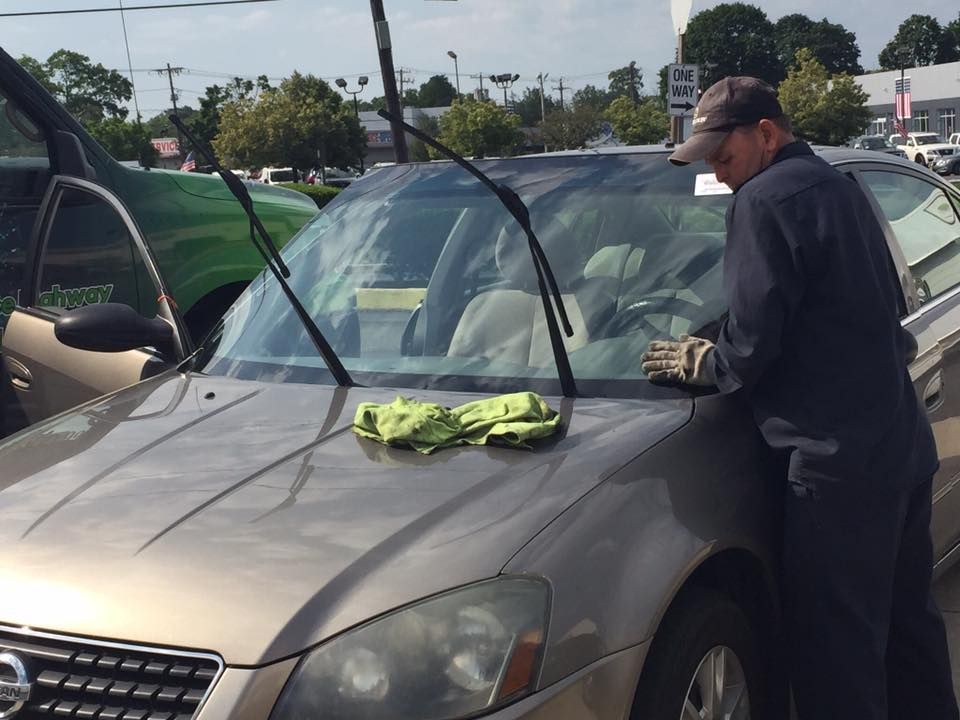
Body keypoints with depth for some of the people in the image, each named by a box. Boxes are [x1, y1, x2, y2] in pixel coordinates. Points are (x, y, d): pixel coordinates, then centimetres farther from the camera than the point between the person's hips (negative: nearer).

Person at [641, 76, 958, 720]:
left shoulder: (766, 199, -11)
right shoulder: (838, 186, 18)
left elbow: (752, 347, -16)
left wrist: (696, 362, 5)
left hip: (840, 456, -10)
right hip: (904, 445, 10)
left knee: (837, 654, -3)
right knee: (908, 628, 21)